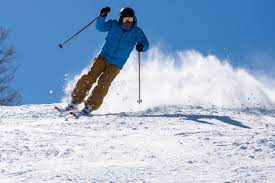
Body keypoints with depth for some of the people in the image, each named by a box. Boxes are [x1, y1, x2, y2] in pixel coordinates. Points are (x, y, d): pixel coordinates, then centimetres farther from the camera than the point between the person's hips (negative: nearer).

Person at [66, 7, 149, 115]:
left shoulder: (136, 32, -2)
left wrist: (141, 46, -30)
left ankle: (90, 106, -11)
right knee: (90, 76, -12)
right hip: (103, 57, 1)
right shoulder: (113, 25, 1)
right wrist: (102, 16, -18)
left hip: (116, 65, -1)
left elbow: (146, 44, -6)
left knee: (103, 83, -16)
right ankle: (75, 100, -5)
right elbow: (100, 27, 0)